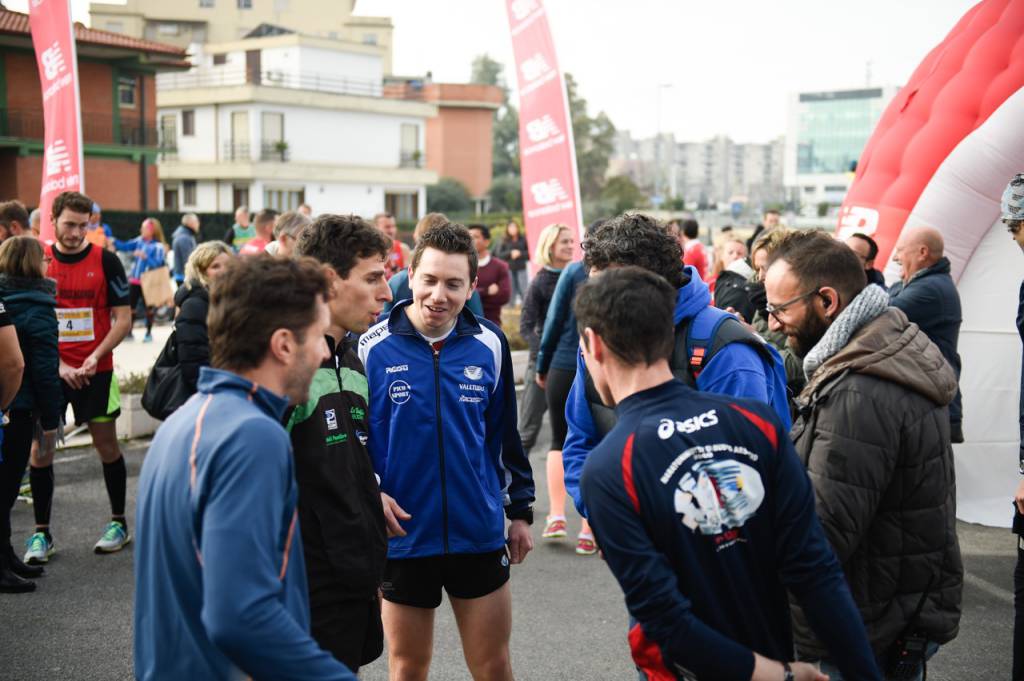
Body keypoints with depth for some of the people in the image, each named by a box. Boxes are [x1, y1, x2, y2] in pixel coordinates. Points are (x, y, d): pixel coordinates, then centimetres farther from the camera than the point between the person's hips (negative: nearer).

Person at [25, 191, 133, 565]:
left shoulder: (105, 261, -2)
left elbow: (123, 318, -2)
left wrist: (94, 357, -14)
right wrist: (57, 365, -7)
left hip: (96, 371, -1)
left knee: (106, 445, 5)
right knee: (40, 448, 1)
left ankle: (119, 523, 20)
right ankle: (42, 534, 11)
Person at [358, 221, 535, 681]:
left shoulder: (489, 345, -1)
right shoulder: (372, 348, -9)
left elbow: (505, 433, 9)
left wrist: (520, 509, 12)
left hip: (479, 534, 2)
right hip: (403, 537, -1)